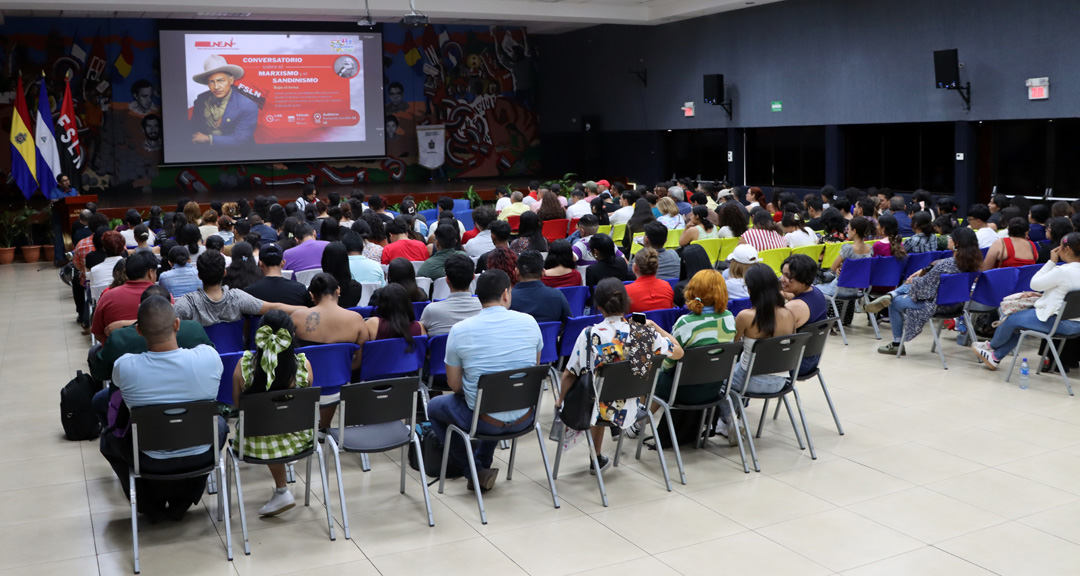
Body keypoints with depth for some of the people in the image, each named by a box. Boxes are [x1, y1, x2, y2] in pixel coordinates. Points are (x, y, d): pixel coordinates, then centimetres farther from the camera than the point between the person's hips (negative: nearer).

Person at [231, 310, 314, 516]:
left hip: (254, 442, 0)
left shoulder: (244, 365, -20)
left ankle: (281, 491, 33)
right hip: (295, 439, 0)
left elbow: (237, 405, -3)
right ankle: (281, 491, 38)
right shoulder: (303, 364, -19)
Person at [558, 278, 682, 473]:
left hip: (597, 412, -2)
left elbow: (569, 374, -8)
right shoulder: (645, 333, -13)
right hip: (629, 412, 2)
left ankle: (597, 459, 43)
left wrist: (560, 401, 11)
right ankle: (597, 459, 48)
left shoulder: (589, 334, -18)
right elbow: (678, 352, 4)